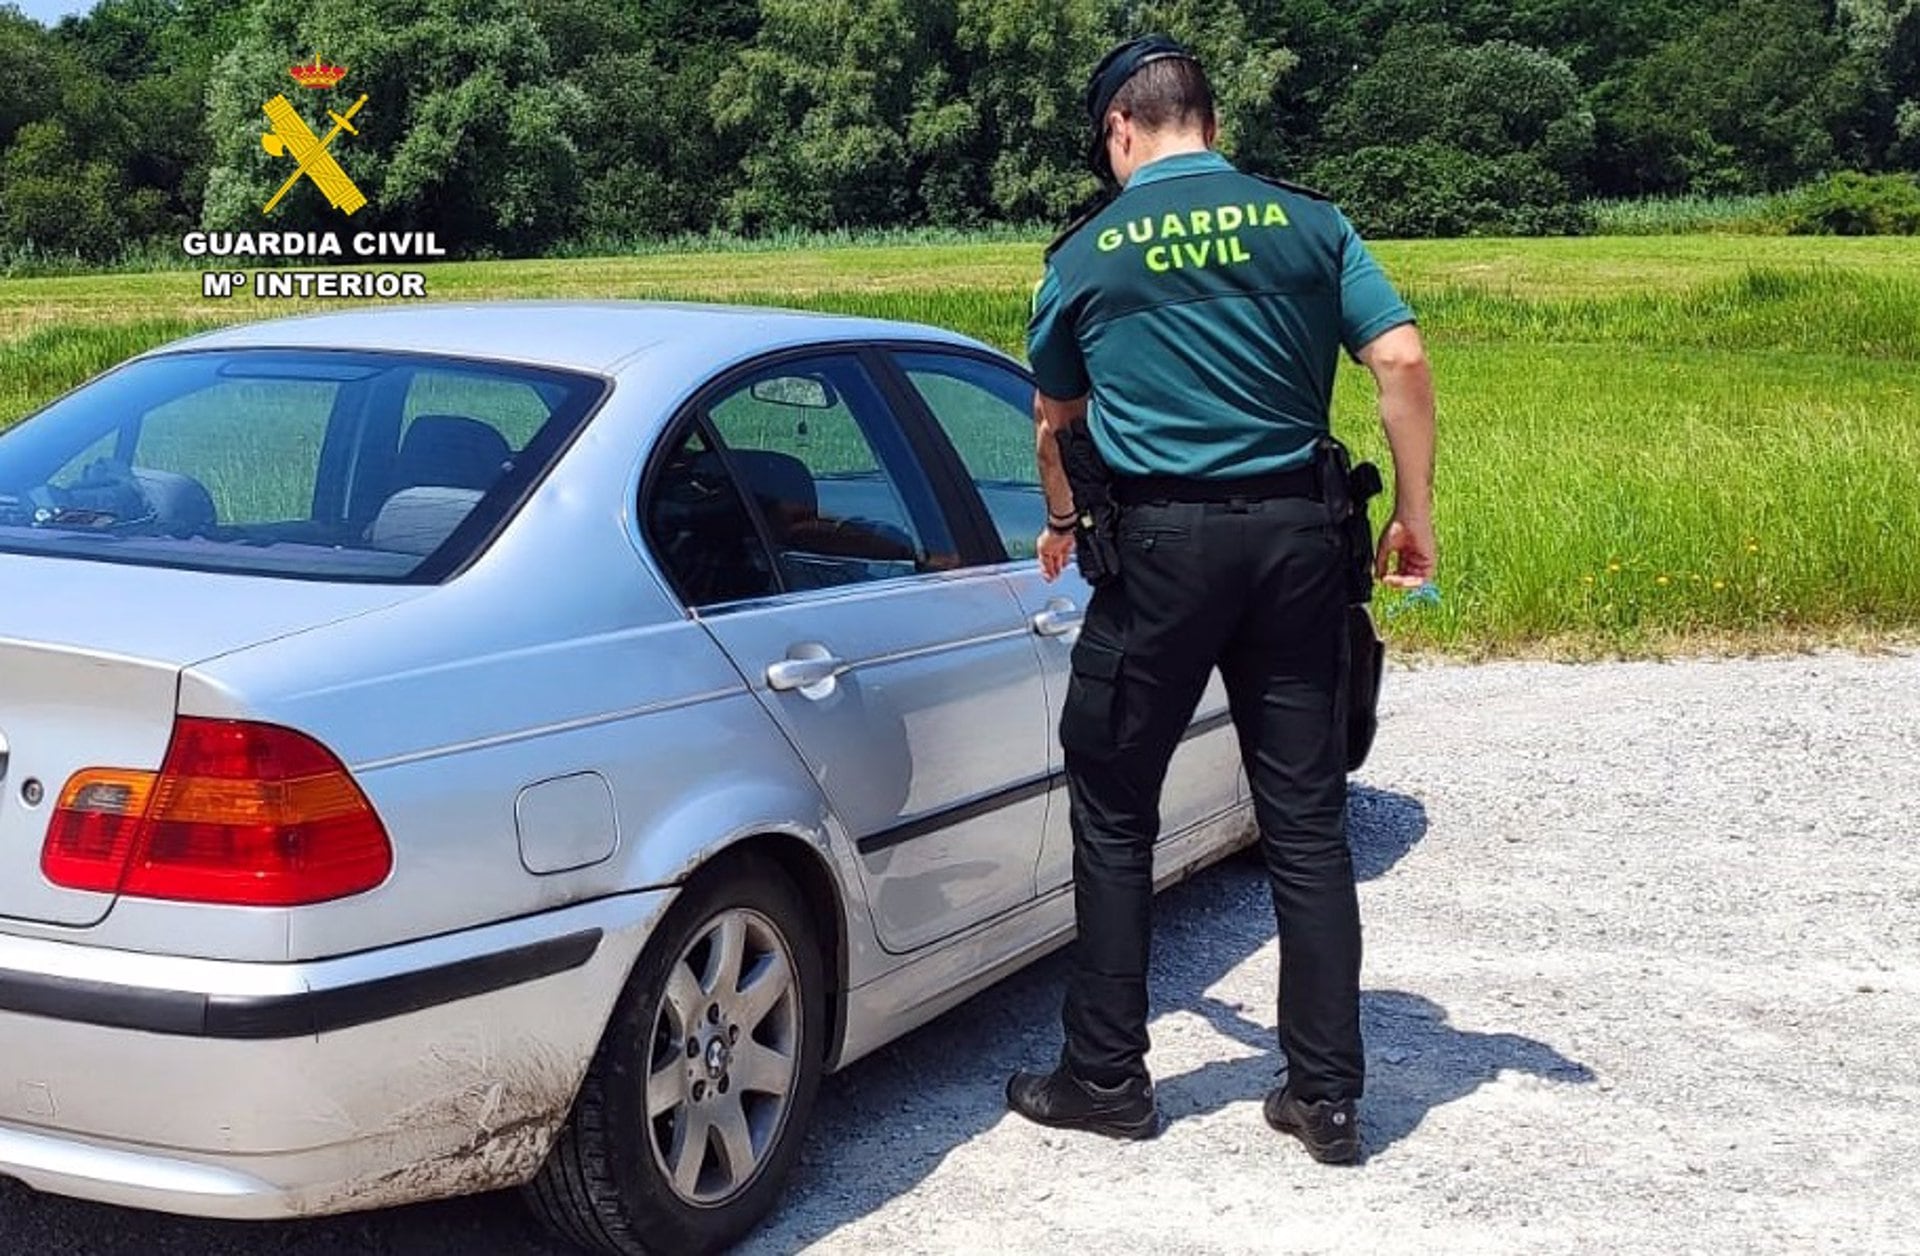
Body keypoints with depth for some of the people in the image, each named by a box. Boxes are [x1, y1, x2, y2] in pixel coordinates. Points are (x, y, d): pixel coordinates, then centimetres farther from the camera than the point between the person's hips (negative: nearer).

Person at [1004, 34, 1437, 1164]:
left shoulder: (1083, 255, 6)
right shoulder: (1307, 223, 6)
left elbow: (1056, 423, 19)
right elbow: (1404, 362, -4)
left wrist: (1063, 524, 37)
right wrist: (1414, 515, 5)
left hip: (1161, 542, -2)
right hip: (1298, 537, 2)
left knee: (1116, 820, 11)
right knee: (1308, 823, 8)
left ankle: (1107, 1078, 18)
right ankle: (1327, 1096, 13)